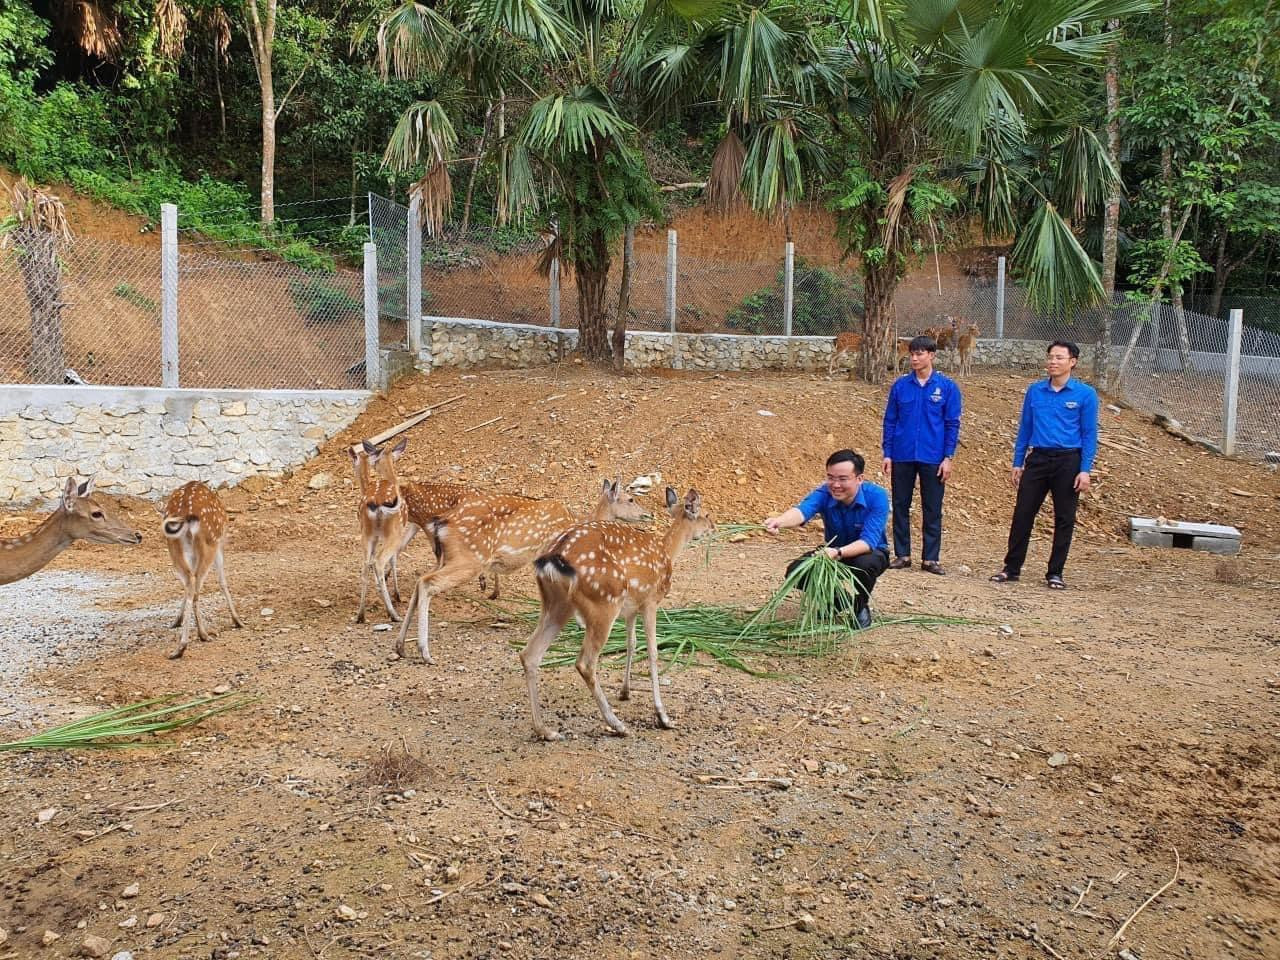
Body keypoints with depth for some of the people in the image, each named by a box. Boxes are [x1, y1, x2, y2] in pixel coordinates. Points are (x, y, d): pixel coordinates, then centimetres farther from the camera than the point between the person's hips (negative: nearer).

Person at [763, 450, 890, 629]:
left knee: (865, 564, -38)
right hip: (833, 551, 3)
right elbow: (802, 510, -45)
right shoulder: (824, 494, -22)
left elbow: (868, 541, -36)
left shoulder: (877, 496, -27)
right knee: (795, 571, -19)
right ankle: (838, 600, 11)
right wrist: (779, 521, -68)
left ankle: (861, 605, -3)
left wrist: (838, 553, -55)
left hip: (869, 552, -3)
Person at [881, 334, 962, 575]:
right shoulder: (900, 385, 3)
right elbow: (890, 421, 5)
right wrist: (887, 454, 0)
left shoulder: (947, 387, -1)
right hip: (902, 457, 2)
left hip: (932, 459, -1)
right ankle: (902, 555, 18)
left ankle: (931, 558, 14)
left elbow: (952, 425, 0)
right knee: (900, 507, 7)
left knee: (932, 510, 5)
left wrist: (948, 458, -6)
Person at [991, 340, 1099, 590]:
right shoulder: (1035, 391, 6)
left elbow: (1089, 434, -3)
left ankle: (1055, 573, 15)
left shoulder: (1085, 394, -3)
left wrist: (1085, 469, -10)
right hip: (1037, 459, 3)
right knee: (1022, 514, 2)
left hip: (1068, 461, -2)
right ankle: (1011, 568, 11)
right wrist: (1018, 462, 8)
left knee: (1064, 518, 5)